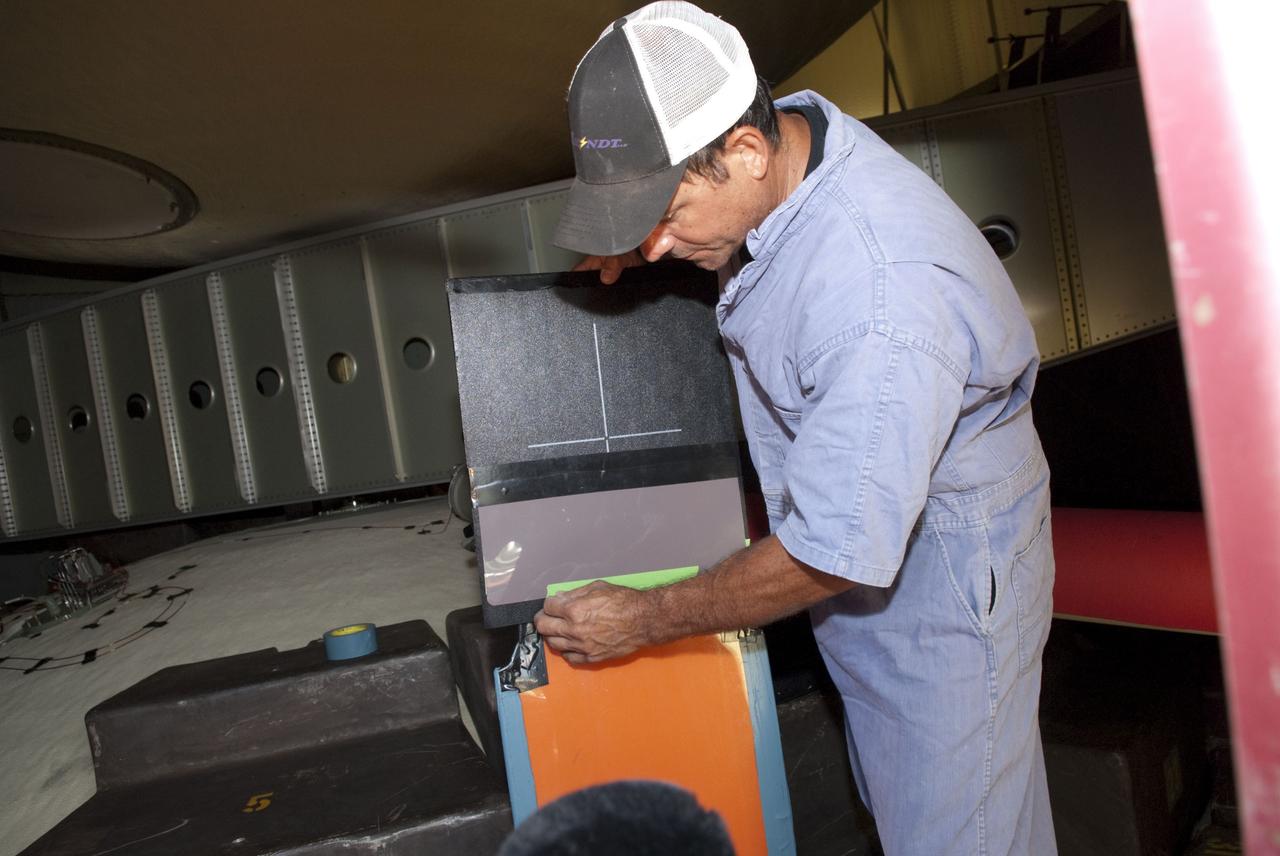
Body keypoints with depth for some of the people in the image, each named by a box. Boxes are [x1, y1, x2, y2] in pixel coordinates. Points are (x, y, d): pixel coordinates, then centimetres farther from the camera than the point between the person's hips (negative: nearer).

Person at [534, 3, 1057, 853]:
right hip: (851, 547, 8)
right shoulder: (784, 127, -9)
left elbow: (830, 553, -29)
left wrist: (643, 619, -17)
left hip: (939, 574, -7)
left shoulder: (880, 300, -36)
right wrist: (641, 240, -4)